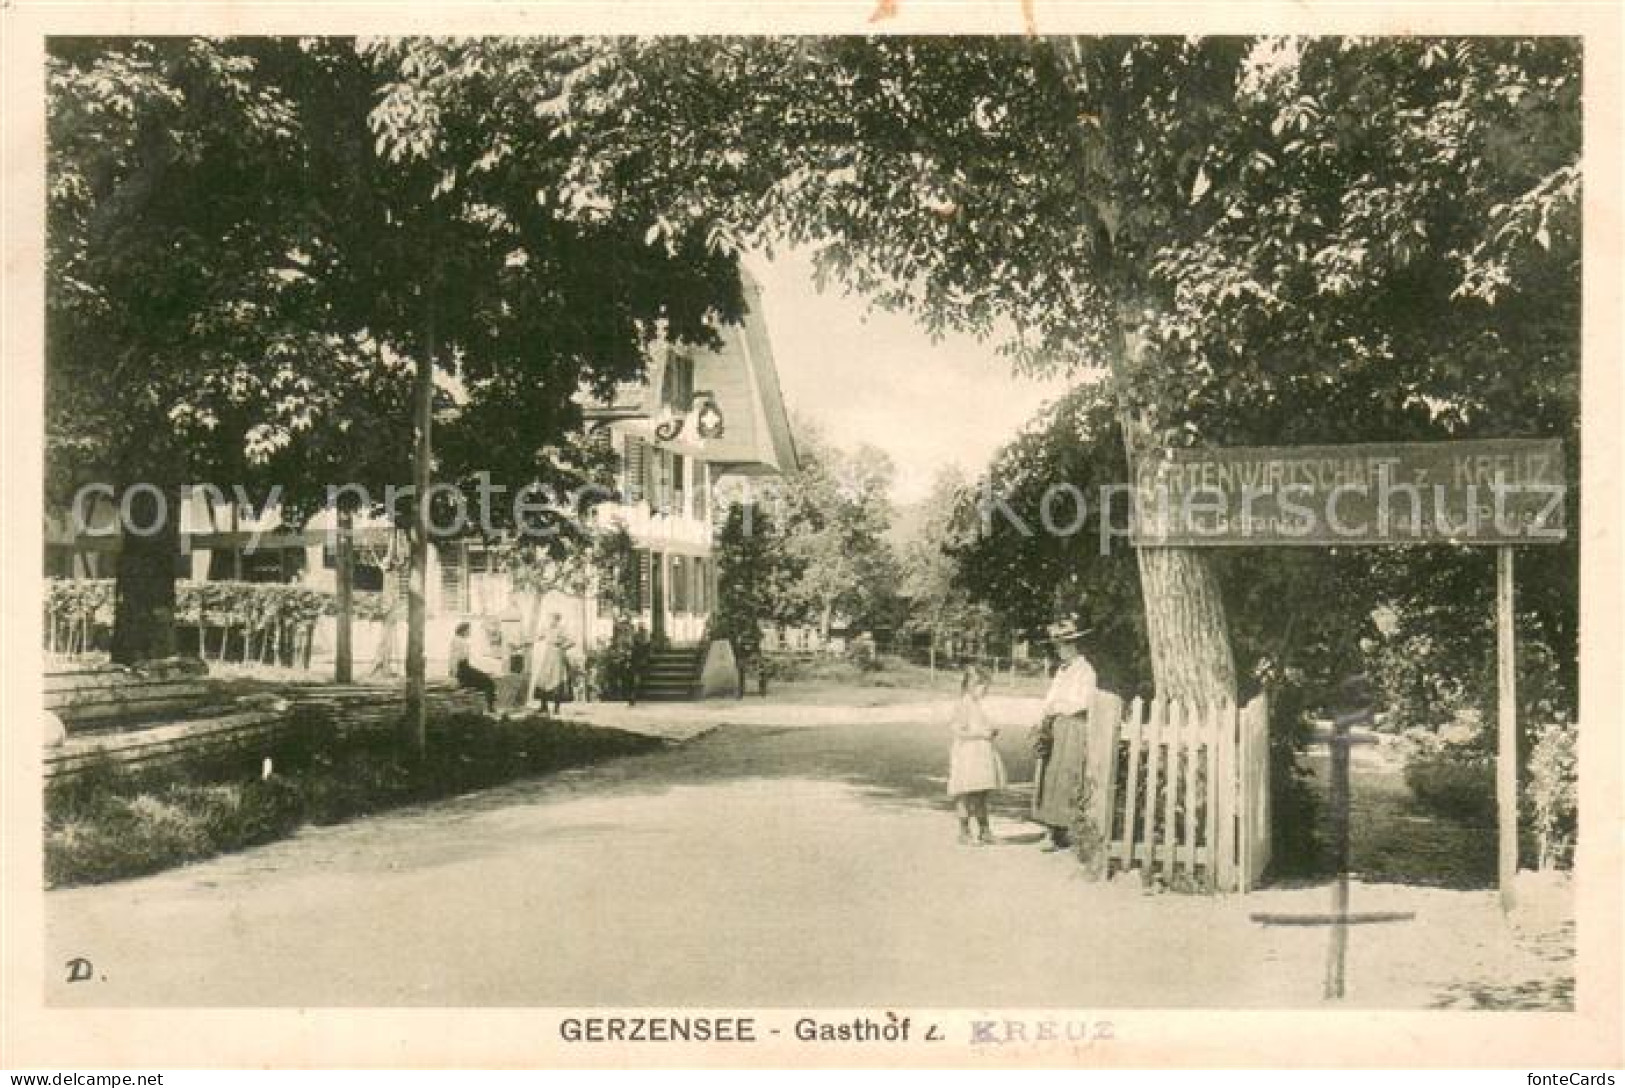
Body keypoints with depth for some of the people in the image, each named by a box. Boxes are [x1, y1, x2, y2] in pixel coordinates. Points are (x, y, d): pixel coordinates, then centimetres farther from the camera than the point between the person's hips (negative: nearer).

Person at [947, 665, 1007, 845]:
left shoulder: (977, 704, 14)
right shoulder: (962, 705, -12)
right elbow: (959, 732, -18)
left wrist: (991, 732, 8)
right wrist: (981, 733, -19)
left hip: (982, 755, 9)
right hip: (967, 756, -9)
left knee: (981, 796, 12)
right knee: (967, 796, -1)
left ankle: (984, 831, 19)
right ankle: (964, 832, 7)